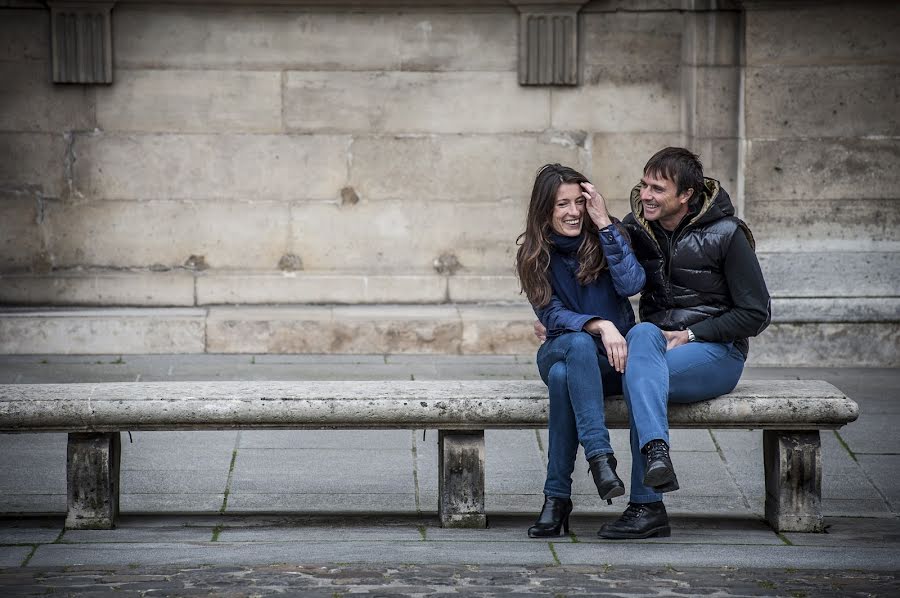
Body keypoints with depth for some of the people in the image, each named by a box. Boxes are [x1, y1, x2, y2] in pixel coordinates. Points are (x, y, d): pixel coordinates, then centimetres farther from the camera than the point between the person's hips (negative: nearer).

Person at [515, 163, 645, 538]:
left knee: (563, 376, -36)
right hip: (560, 352, 1)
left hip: (613, 359, -1)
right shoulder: (534, 255, 0)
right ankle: (600, 455, -47)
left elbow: (631, 284, -17)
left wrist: (604, 224, -16)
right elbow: (551, 315, -10)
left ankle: (557, 497, -33)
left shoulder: (605, 237, 0)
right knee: (579, 342, -37)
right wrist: (600, 326, -27)